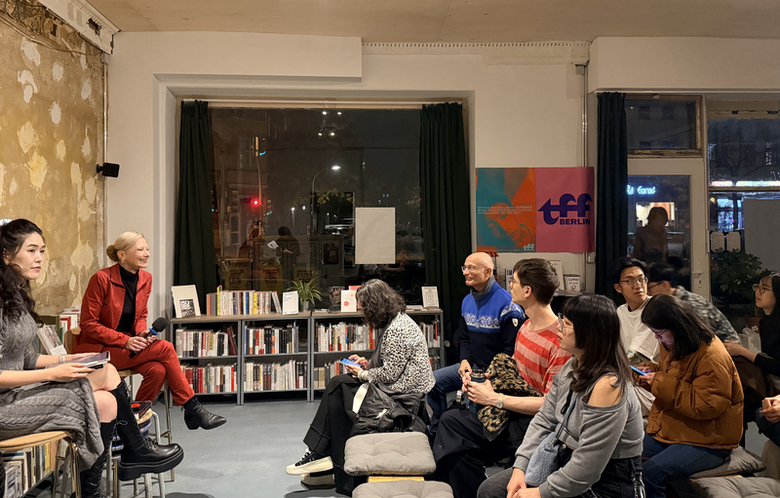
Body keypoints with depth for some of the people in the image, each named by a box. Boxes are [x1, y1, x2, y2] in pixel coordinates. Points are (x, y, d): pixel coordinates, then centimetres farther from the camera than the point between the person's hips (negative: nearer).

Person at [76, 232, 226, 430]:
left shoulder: (145, 279, 3)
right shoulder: (102, 279, -16)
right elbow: (88, 324, -13)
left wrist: (142, 333, -8)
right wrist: (125, 340, -23)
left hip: (128, 345, 6)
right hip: (98, 349, -6)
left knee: (157, 370, -25)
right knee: (165, 348, -23)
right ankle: (193, 409, -15)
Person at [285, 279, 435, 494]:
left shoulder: (398, 329, -21)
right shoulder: (393, 322, 12)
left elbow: (390, 373, -21)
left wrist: (363, 374, -6)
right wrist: (367, 365, 5)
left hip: (403, 394, -10)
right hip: (395, 387, 10)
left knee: (340, 398, -11)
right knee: (337, 384, 0)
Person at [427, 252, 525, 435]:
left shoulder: (506, 304, -17)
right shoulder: (467, 301, 10)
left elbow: (512, 349, -19)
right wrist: (465, 360, 0)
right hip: (473, 366, 8)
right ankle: (436, 432, 17)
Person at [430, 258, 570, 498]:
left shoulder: (560, 341, -23)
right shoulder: (526, 326, 8)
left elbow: (551, 404, -24)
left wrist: (496, 399, -18)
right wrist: (483, 379, 1)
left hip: (534, 423, -9)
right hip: (510, 414, 9)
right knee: (451, 420, -4)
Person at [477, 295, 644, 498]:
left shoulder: (608, 385, -28)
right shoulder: (572, 367, 1)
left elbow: (586, 468, -26)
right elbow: (544, 420, 6)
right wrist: (520, 467, -3)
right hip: (568, 460, 8)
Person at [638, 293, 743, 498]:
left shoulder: (711, 357, -21)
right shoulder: (672, 346, 5)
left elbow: (706, 406, -26)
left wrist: (662, 384, -23)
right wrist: (652, 371, 4)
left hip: (708, 442, -8)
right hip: (670, 431, 8)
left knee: (649, 474, -27)